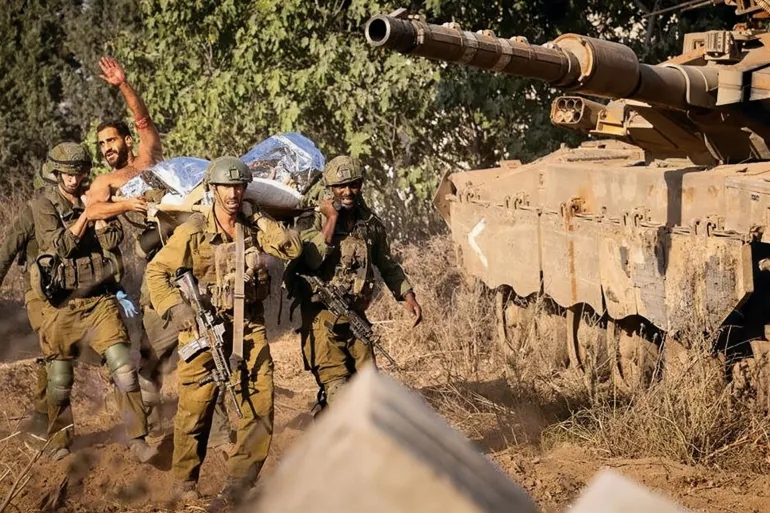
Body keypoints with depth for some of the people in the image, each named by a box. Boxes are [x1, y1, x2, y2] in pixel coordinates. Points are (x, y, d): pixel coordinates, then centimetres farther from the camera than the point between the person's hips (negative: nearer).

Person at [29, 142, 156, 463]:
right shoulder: (44, 206, -3)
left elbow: (111, 241, -7)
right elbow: (61, 245, -17)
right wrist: (86, 212, -16)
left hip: (101, 301, 1)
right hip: (61, 306, -1)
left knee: (124, 369, -11)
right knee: (60, 381, 11)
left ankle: (137, 439, -6)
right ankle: (60, 439, 31)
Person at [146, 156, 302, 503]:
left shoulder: (254, 227, 7)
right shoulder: (193, 231, -6)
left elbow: (293, 250, 0)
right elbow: (157, 271, -3)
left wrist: (265, 224, -9)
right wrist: (173, 307, -15)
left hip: (249, 327, 4)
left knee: (261, 406, -2)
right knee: (196, 407, -1)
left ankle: (239, 481, 10)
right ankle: (185, 480, 18)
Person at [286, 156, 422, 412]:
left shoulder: (370, 223, 8)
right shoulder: (311, 221, -5)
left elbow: (387, 264, 21)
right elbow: (311, 259, -23)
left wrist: (407, 295, 10)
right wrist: (331, 220, -18)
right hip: (321, 316, -5)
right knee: (336, 386, -12)